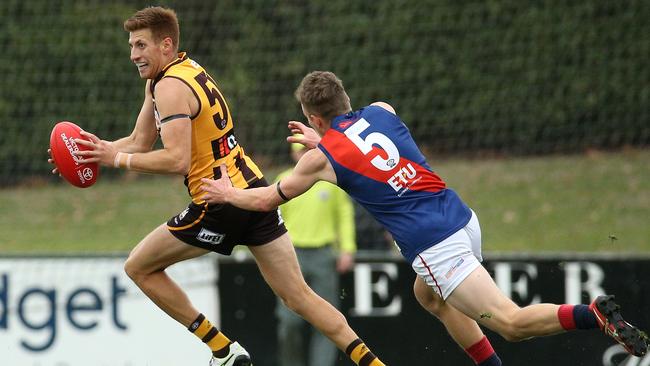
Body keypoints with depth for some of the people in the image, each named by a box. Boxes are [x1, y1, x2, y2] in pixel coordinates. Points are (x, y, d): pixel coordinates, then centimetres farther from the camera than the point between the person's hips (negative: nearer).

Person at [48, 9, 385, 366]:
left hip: (222, 204, -9)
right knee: (299, 296, 8)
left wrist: (118, 159, -18)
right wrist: (102, 150, 2)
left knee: (139, 267, 7)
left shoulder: (171, 87, -15)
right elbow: (140, 142, 17)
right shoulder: (187, 69, 14)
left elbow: (176, 160, -26)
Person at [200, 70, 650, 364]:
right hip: (463, 219, 7)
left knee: (512, 323, -12)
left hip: (435, 246, -7)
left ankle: (595, 313, -34)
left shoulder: (322, 157, 1)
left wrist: (227, 193, 36)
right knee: (427, 294, 33)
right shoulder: (382, 111, 14)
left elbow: (268, 199, 18)